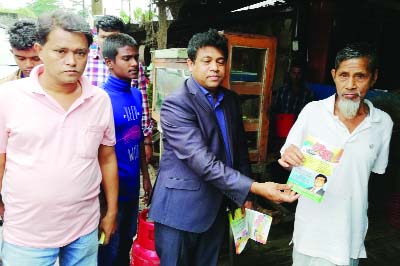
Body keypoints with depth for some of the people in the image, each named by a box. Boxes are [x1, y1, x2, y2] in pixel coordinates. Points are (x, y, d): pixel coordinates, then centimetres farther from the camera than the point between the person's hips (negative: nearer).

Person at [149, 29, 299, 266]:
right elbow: (201, 160, -26)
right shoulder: (176, 104, -17)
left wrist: (246, 196, 12)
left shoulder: (232, 99, 6)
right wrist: (255, 188, -29)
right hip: (181, 210, -6)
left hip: (217, 209, 6)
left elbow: (240, 147, 14)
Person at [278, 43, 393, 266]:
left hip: (352, 228, 2)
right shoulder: (313, 111, -11)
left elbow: (376, 170, 8)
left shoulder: (383, 123, -5)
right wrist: (288, 157, -25)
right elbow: (288, 158, -5)